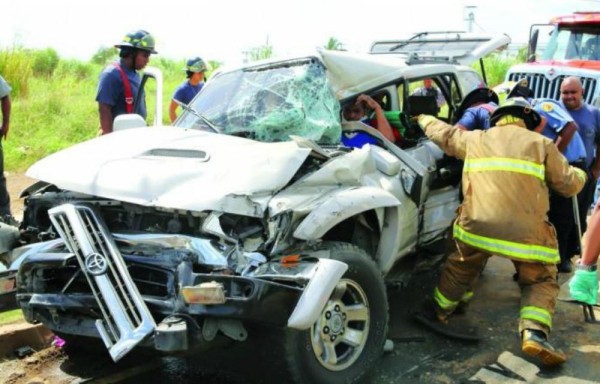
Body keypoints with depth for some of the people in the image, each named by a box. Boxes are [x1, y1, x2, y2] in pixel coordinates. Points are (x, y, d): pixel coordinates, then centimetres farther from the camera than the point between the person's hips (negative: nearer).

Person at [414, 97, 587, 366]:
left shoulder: (475, 139, 17)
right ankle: (534, 334, -6)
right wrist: (580, 174, 35)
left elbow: (442, 133, 32)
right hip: (527, 231, -2)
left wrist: (423, 118, 53)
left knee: (461, 269, 26)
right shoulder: (541, 144, 11)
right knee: (541, 282, 15)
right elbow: (569, 185, 12)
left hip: (478, 226, 2)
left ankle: (439, 313, 38)